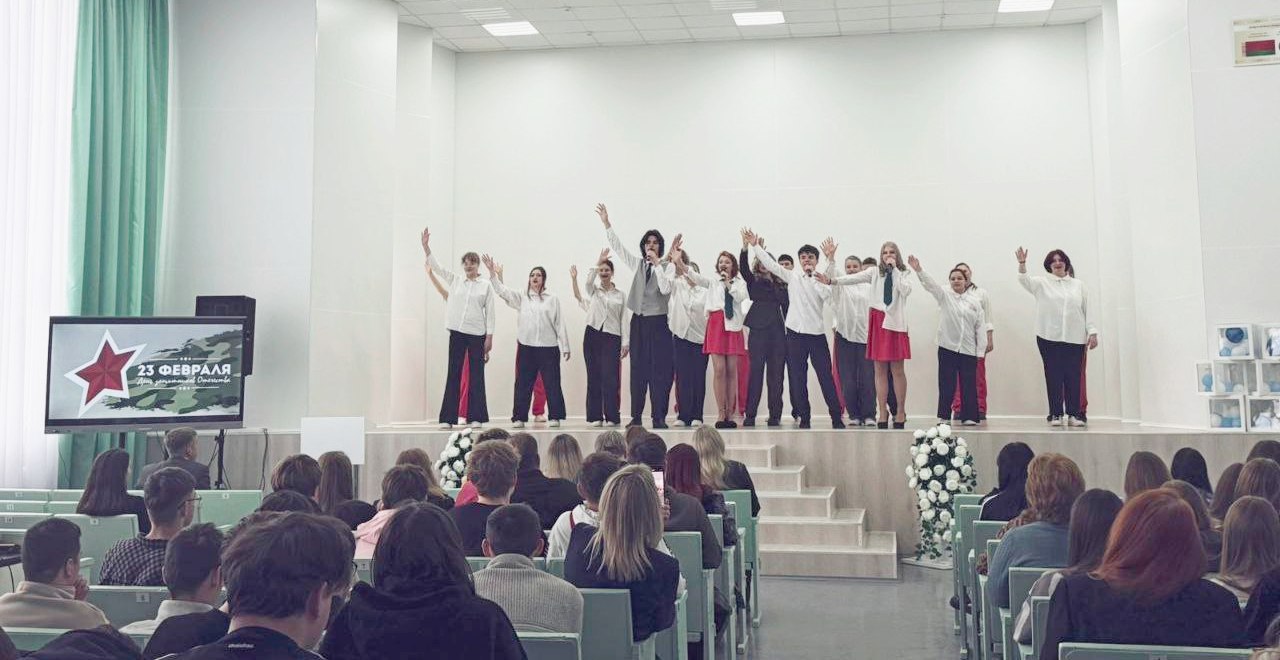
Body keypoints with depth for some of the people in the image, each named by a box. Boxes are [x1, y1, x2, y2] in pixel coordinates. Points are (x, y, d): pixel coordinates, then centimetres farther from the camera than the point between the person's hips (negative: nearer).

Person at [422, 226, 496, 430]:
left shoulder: (486, 286, 2)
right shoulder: (455, 281, 10)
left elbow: (490, 313, 1)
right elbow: (435, 266, 4)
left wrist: (489, 337, -4)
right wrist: (426, 246, -7)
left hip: (477, 334, -2)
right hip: (457, 332, 2)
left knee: (476, 375, 1)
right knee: (453, 374, 3)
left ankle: (475, 417, 7)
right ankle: (448, 417, 5)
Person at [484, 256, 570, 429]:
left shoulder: (552, 300, 7)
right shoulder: (522, 298, 11)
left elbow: (559, 324, 5)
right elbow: (502, 291, 2)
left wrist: (565, 347, 1)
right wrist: (493, 272, -10)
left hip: (549, 347, -1)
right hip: (526, 347, 2)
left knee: (552, 383, 0)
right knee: (523, 384, 4)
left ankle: (555, 417, 8)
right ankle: (519, 417, 10)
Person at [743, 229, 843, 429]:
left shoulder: (822, 280, 7)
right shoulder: (792, 277, 9)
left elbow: (828, 296, -10)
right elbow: (770, 264, 4)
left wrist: (824, 284, -21)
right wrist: (755, 246, -1)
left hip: (817, 333, -1)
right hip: (795, 332, 1)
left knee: (826, 376, -3)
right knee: (797, 378, 4)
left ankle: (837, 417, 4)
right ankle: (804, 418, 12)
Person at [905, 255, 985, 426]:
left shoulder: (974, 302, 6)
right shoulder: (944, 297, 5)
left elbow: (981, 326, 5)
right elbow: (931, 285, -12)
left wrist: (980, 350, 0)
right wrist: (918, 270, -29)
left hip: (968, 350, 1)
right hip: (947, 348, -1)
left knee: (969, 384, 3)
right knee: (946, 384, 1)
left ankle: (969, 417, 11)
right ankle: (944, 416, 8)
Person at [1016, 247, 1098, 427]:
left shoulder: (1078, 285, 14)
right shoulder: (1042, 283, 9)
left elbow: (1087, 310, 12)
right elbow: (1024, 280, -9)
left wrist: (1092, 332, 4)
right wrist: (1022, 264, -27)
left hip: (1075, 338, 1)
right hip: (1049, 337, -1)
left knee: (1074, 376, 0)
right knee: (1053, 376, 0)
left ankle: (1074, 414, 6)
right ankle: (1056, 414, 5)